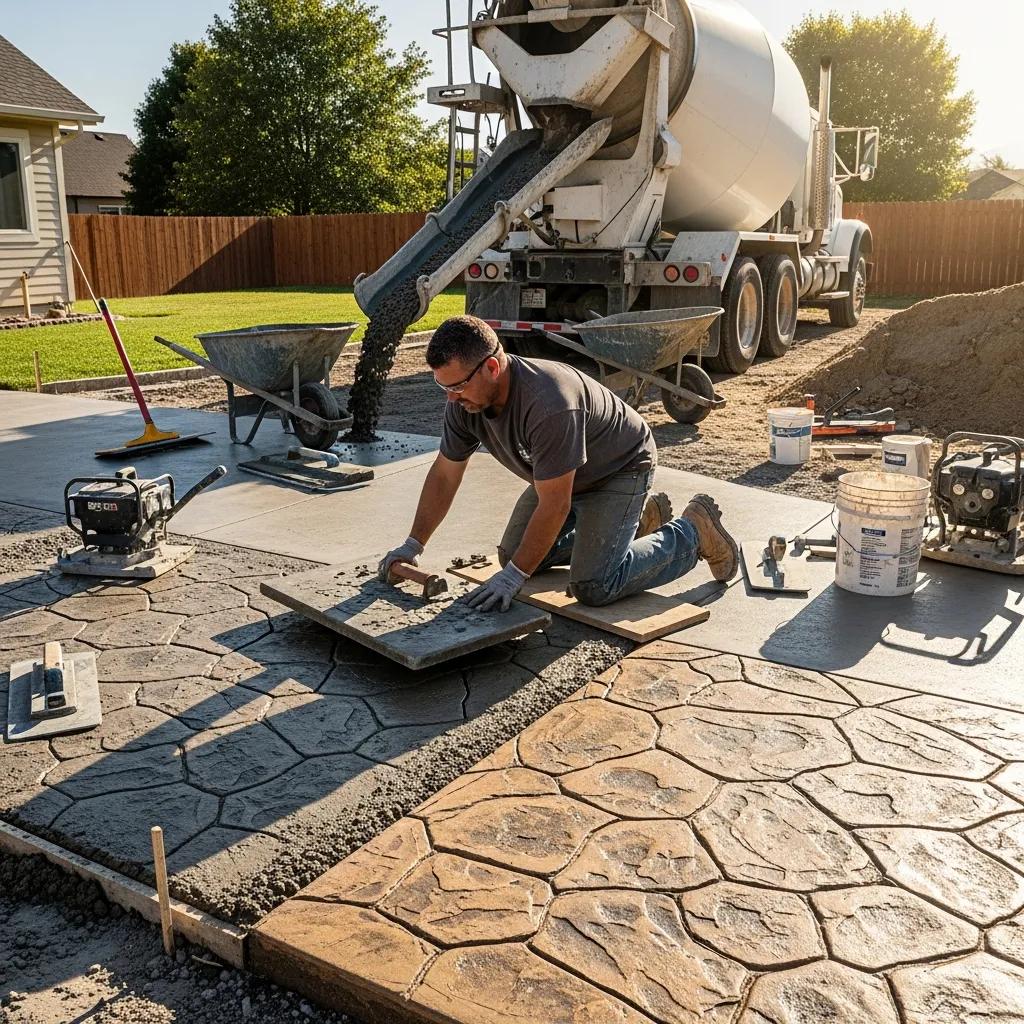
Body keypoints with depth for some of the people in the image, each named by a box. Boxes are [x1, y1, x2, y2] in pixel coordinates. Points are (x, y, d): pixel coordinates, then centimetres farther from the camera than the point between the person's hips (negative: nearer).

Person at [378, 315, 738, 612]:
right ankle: (637, 520, 20)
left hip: (622, 467, -8)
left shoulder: (548, 404, -40)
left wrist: (515, 576, -30)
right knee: (514, 555, 9)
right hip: (562, 474, 9)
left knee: (593, 586, -20)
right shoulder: (464, 400, -15)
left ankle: (693, 532, 4)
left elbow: (554, 506, -34)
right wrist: (413, 545, -3)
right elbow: (444, 475, -1)